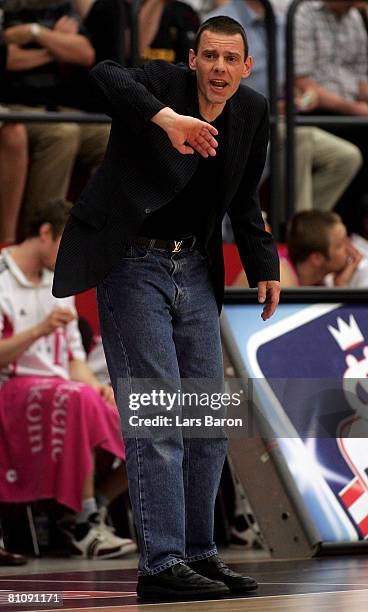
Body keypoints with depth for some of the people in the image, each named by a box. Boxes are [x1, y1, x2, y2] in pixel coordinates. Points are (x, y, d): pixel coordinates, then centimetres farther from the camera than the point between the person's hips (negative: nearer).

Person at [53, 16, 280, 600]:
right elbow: (107, 75, -39)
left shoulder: (252, 113, 3)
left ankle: (198, 552, 18)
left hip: (195, 272, 7)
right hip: (134, 265, -7)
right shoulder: (160, 84, -15)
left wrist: (264, 265, 9)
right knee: (156, 416, -11)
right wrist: (165, 118, -55)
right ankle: (161, 564, -10)